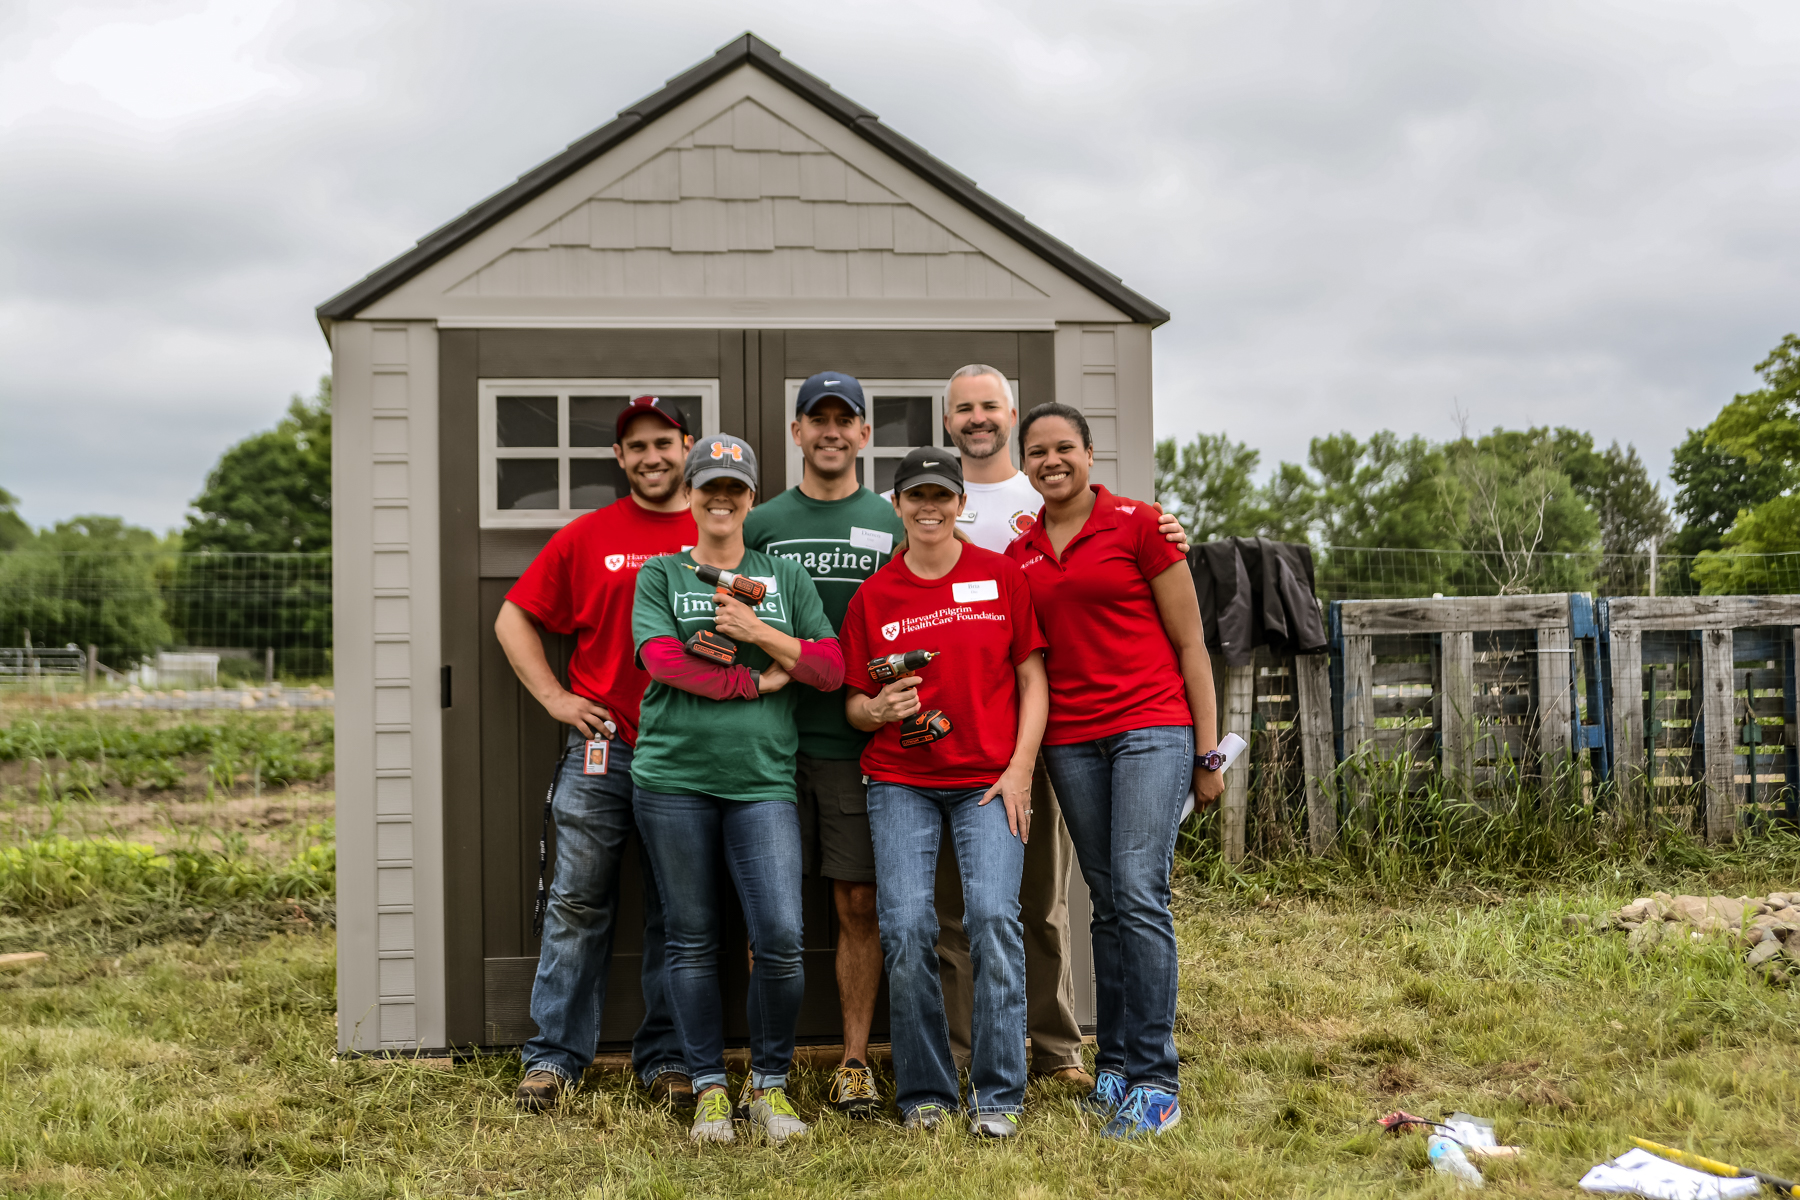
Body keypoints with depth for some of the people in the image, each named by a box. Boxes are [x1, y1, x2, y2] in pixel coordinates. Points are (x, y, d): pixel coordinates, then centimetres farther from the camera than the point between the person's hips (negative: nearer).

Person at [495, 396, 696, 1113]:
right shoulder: (586, 537, 6)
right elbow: (513, 618, 11)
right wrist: (554, 698, 2)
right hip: (600, 750, 0)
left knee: (677, 913, 7)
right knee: (578, 905, 3)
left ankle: (666, 1059, 16)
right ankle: (556, 1055, 11)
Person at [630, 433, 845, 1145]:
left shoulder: (785, 578, 15)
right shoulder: (660, 576, 11)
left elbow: (832, 669, 7)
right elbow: (664, 660, -6)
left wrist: (760, 633, -6)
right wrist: (760, 680, -7)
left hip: (762, 779, 0)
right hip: (673, 777, 0)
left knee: (780, 938, -10)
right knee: (692, 942, 3)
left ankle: (769, 1085, 8)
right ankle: (709, 1089, 15)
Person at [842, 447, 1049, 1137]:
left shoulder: (1002, 575, 5)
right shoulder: (873, 596, 7)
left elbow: (1033, 677, 5)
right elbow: (854, 703, 11)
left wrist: (1021, 767, -4)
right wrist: (877, 710, -13)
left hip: (989, 780, -1)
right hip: (901, 782, 1)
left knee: (993, 916, -17)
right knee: (905, 927, -10)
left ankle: (999, 1095, -6)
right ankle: (924, 1094, 4)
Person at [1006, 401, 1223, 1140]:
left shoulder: (1138, 525, -1)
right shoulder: (1018, 555, 12)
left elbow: (1189, 644, 0)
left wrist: (1208, 751, -2)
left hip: (1152, 727, -4)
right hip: (1070, 740, 4)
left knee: (1139, 892, -14)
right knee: (1108, 903, 7)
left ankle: (1153, 1079, -10)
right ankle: (1113, 1064, 14)